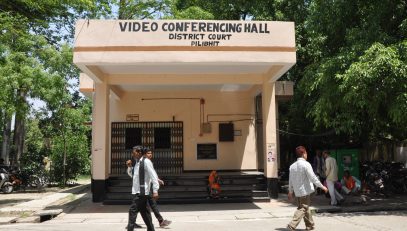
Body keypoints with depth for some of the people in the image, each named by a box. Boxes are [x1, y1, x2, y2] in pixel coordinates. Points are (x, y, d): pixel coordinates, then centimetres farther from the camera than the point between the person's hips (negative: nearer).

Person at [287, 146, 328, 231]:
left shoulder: (292, 166, 5)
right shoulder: (306, 164, -14)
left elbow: (290, 180, 10)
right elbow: (313, 177, -16)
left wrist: (290, 192, 19)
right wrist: (322, 186, -6)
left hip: (297, 191, 7)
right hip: (305, 191, -7)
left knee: (306, 208, 20)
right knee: (303, 208, -2)